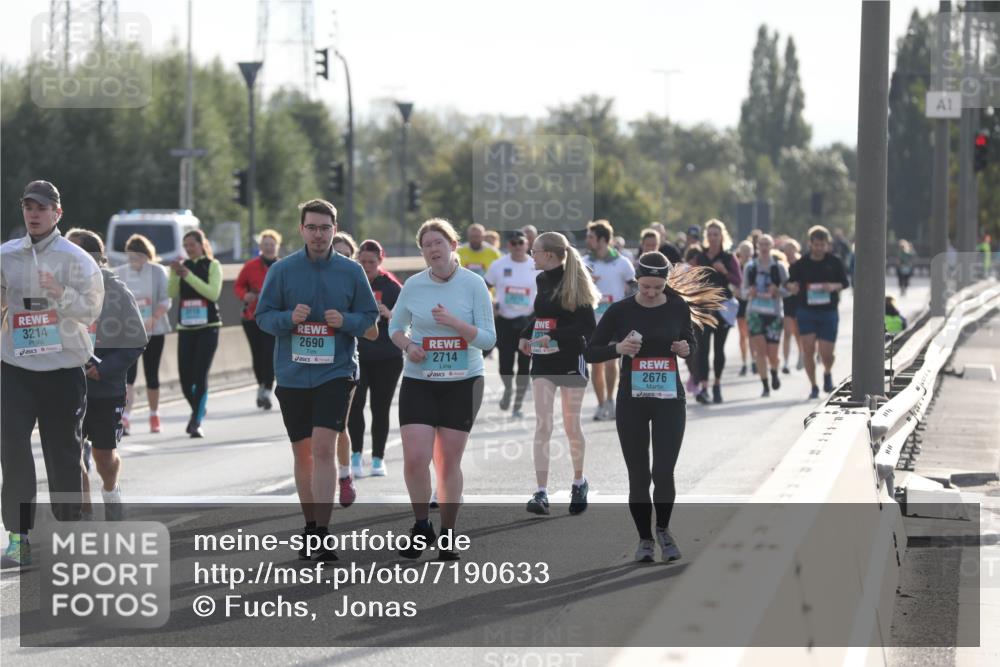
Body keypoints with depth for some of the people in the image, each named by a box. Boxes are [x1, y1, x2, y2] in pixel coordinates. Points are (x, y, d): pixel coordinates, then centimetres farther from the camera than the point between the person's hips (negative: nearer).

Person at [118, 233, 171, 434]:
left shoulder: (158, 271, -1)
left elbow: (165, 300, -5)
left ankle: (154, 415, 25)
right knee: (128, 374, -13)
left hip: (154, 331, 0)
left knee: (152, 374, 8)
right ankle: (125, 418, -18)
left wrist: (153, 318, -20)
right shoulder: (119, 273, 3)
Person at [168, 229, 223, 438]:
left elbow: (213, 293, -14)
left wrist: (188, 275, -18)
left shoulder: (212, 265, 0)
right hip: (185, 327, 4)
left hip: (208, 327, -4)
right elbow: (172, 293, 0)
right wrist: (175, 274, -17)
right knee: (185, 377, 2)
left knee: (201, 375, -11)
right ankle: (197, 412, 27)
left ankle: (197, 422, -7)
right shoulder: (183, 265, 10)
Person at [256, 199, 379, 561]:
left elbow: (369, 315, 7)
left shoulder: (352, 271, 1)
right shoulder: (282, 270, 1)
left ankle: (323, 534, -17)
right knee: (302, 453, 11)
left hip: (335, 372, -2)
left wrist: (346, 321, -14)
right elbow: (263, 316, 3)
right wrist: (290, 318, -17)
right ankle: (310, 526, 25)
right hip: (292, 376, 2)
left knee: (324, 448, -15)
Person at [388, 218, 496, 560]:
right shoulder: (413, 285, 1)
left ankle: (448, 534, 17)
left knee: (449, 462, 3)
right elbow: (395, 327, 15)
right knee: (414, 459, -11)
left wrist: (455, 322, -20)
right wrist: (408, 346, -7)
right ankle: (421, 526, 11)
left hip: (463, 382, -1)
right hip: (419, 381, 1)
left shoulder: (473, 285, -4)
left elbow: (488, 339, -6)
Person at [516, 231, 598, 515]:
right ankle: (541, 492, -11)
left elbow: (588, 327, -17)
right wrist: (526, 334, 6)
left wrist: (555, 336, -25)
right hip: (542, 361, 5)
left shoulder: (574, 284, -12)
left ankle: (579, 482, 30)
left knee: (571, 426, 8)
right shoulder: (542, 280, 7)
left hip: (570, 361, -5)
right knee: (542, 426, -6)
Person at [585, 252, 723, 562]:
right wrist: (618, 348, -21)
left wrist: (686, 349, -10)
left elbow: (690, 341, 14)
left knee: (663, 472, -7)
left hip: (669, 400, 0)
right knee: (638, 474, 5)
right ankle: (644, 538, 21)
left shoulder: (679, 308, -4)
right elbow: (589, 352, -3)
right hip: (632, 401, 0)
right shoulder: (620, 311, -8)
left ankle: (663, 530, 18)